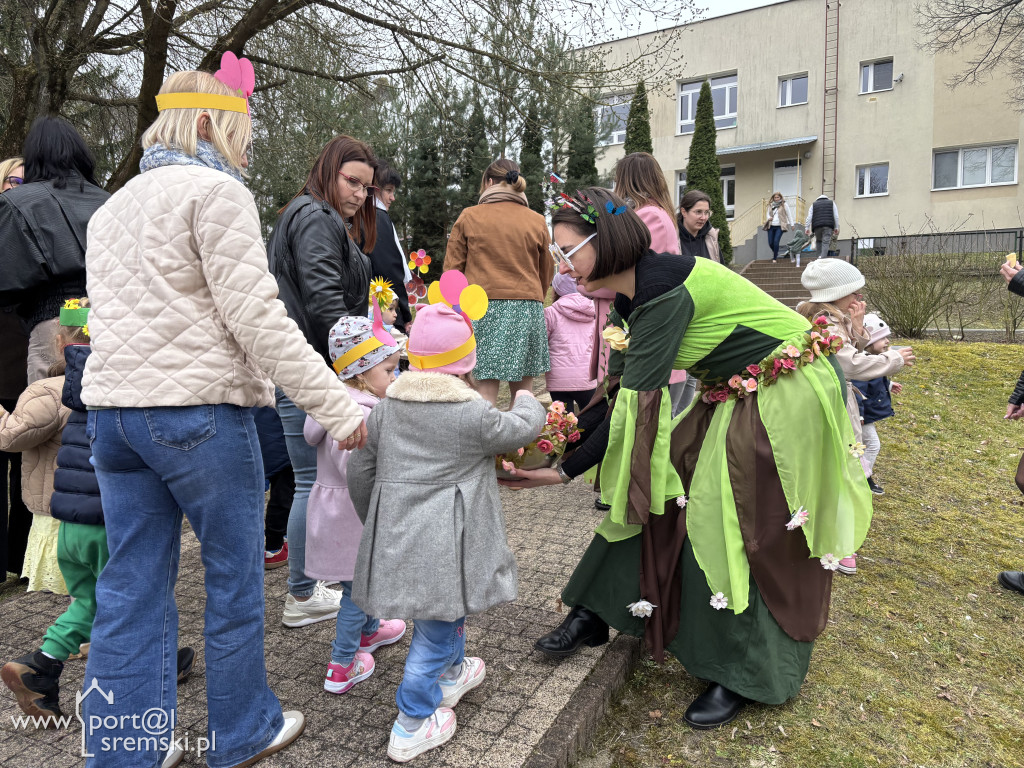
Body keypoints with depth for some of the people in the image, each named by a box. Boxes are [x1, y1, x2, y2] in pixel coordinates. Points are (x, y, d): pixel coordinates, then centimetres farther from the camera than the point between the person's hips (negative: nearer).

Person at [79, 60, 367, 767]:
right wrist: (337, 404, -15)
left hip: (111, 409, 8)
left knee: (132, 586, 12)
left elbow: (111, 315, 22)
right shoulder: (215, 191, -7)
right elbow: (256, 317, -16)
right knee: (236, 575, 7)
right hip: (196, 410, -8)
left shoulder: (112, 207, 20)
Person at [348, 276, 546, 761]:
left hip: (395, 535, 7)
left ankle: (450, 673, 50)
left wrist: (372, 521, 24)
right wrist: (526, 401, 24)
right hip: (441, 547, -7)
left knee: (445, 613, 28)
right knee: (436, 627, 7)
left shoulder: (386, 408, 2)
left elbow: (361, 470, 9)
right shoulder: (473, 414, -15)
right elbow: (524, 429, 1)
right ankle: (412, 726, 19)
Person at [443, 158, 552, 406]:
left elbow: (452, 269, 6)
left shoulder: (469, 216, 4)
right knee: (523, 392, 7)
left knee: (486, 392, -2)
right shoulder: (537, 221, 9)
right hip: (528, 307, 2)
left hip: (483, 308, -1)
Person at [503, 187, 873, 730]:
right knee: (659, 485, 2)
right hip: (733, 396, 8)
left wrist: (563, 470, -20)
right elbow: (620, 396, 2)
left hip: (787, 395, -8)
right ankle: (596, 613, 15)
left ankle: (742, 675, 17)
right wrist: (559, 466, -3)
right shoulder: (629, 299, 1)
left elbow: (631, 404, -28)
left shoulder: (663, 286, -28)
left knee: (741, 532, -3)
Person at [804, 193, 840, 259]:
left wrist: (807, 228, 7)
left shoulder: (813, 204, 20)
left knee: (819, 241, 19)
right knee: (826, 242, -7)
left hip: (817, 226, 1)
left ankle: (819, 256, 6)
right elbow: (836, 216, 13)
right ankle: (823, 258, -22)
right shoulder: (832, 203, 20)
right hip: (828, 226, -1)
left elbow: (809, 217, 9)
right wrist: (836, 228, 14)